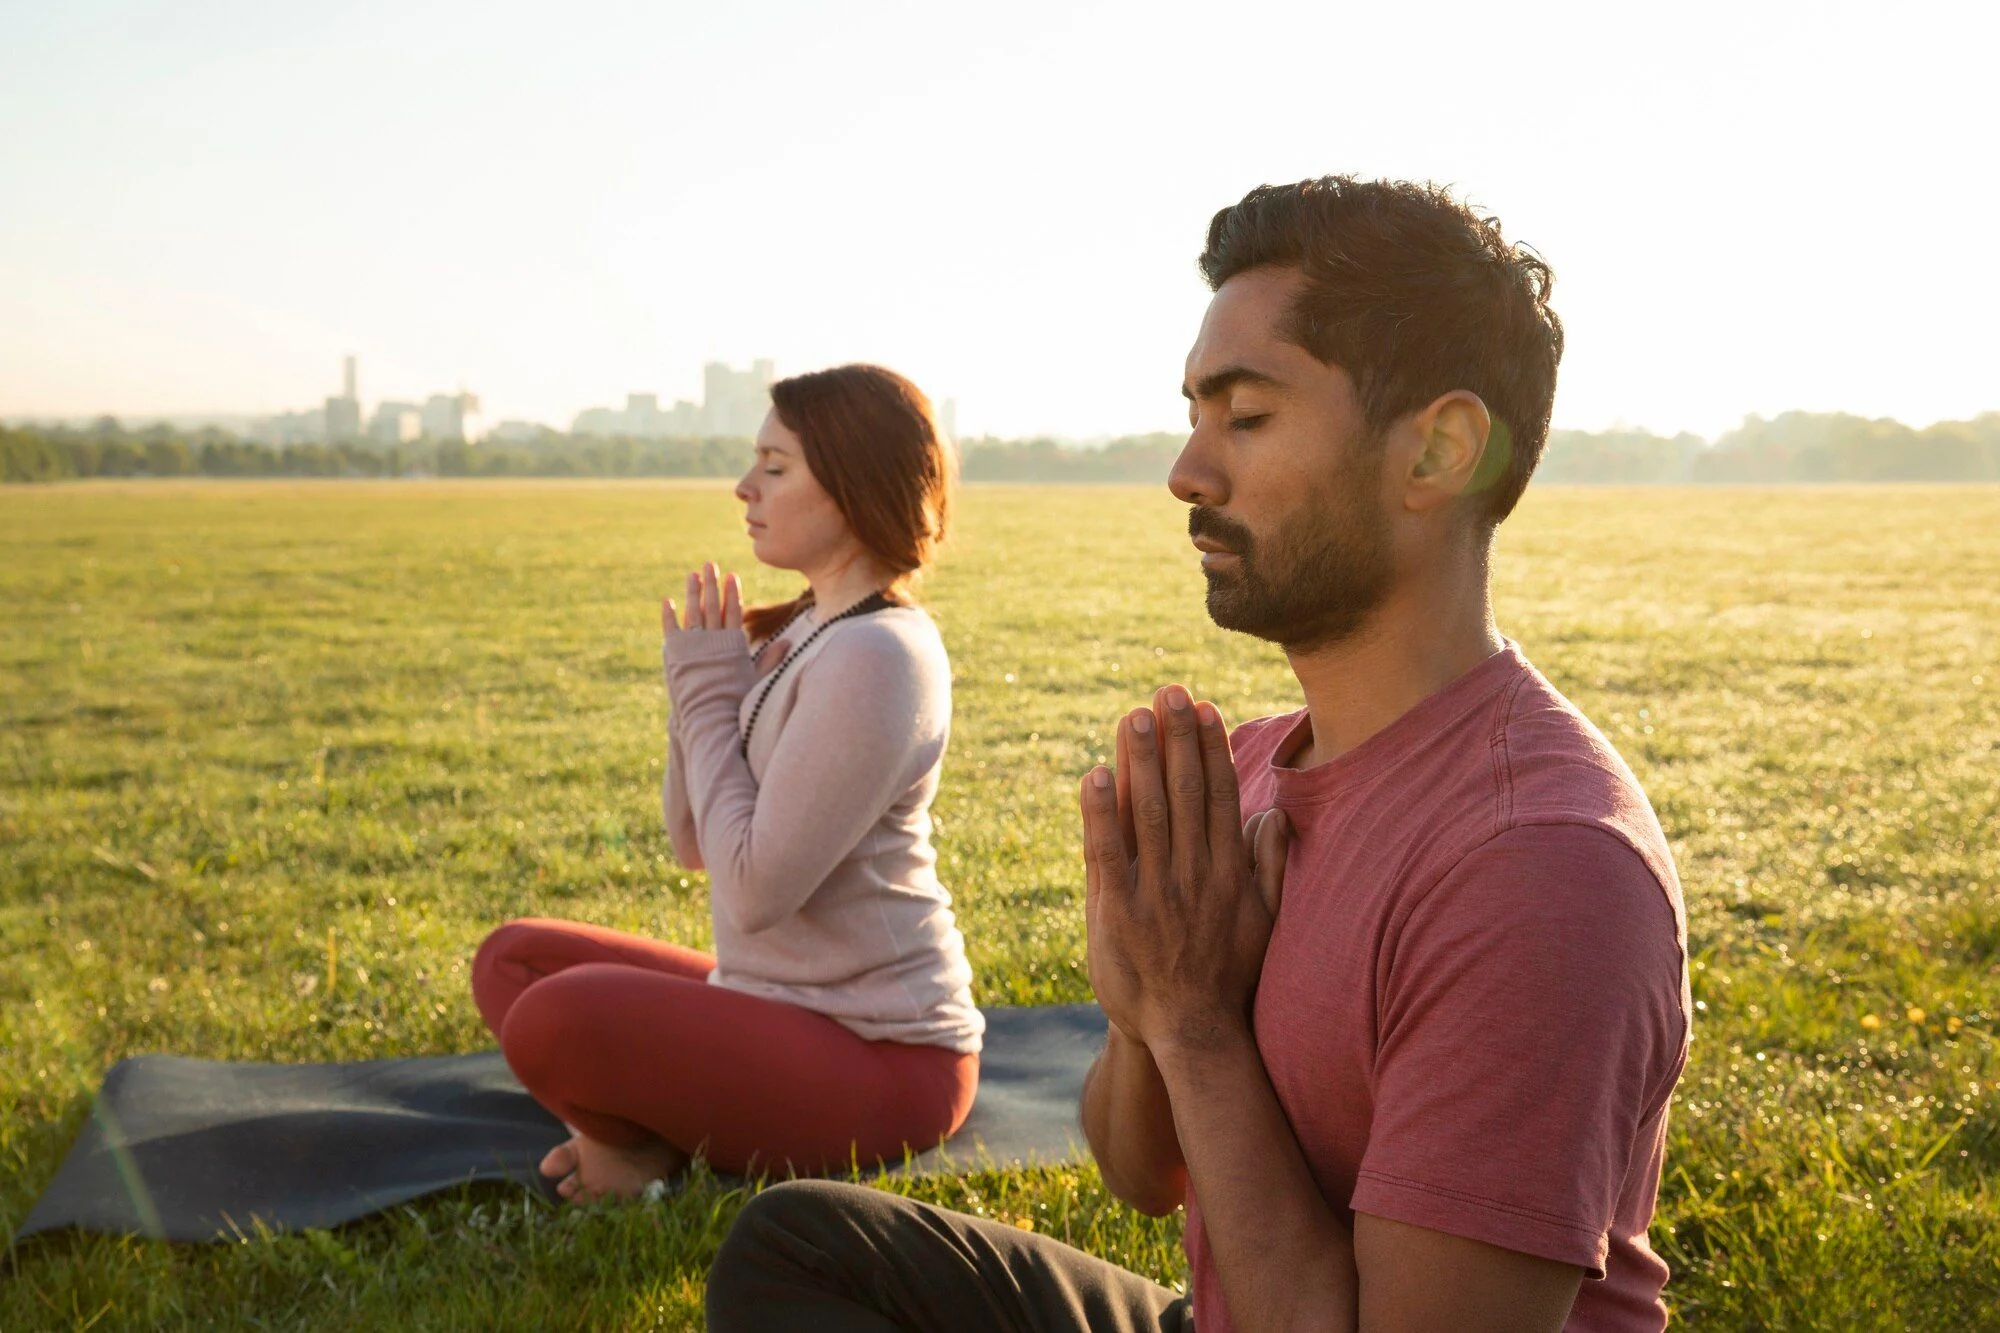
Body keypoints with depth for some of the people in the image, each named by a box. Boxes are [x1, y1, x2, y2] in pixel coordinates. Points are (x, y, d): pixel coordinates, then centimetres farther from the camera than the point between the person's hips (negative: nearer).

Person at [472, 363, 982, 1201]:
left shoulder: (873, 657, -20)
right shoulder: (801, 634, 10)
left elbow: (757, 889, -24)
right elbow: (693, 845, 12)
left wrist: (708, 699, -13)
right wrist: (705, 687, -3)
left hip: (880, 1058, -10)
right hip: (778, 1000, 10)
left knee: (554, 1020, -29)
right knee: (512, 959, 13)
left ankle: (655, 1147, 0)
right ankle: (656, 1130, -5)